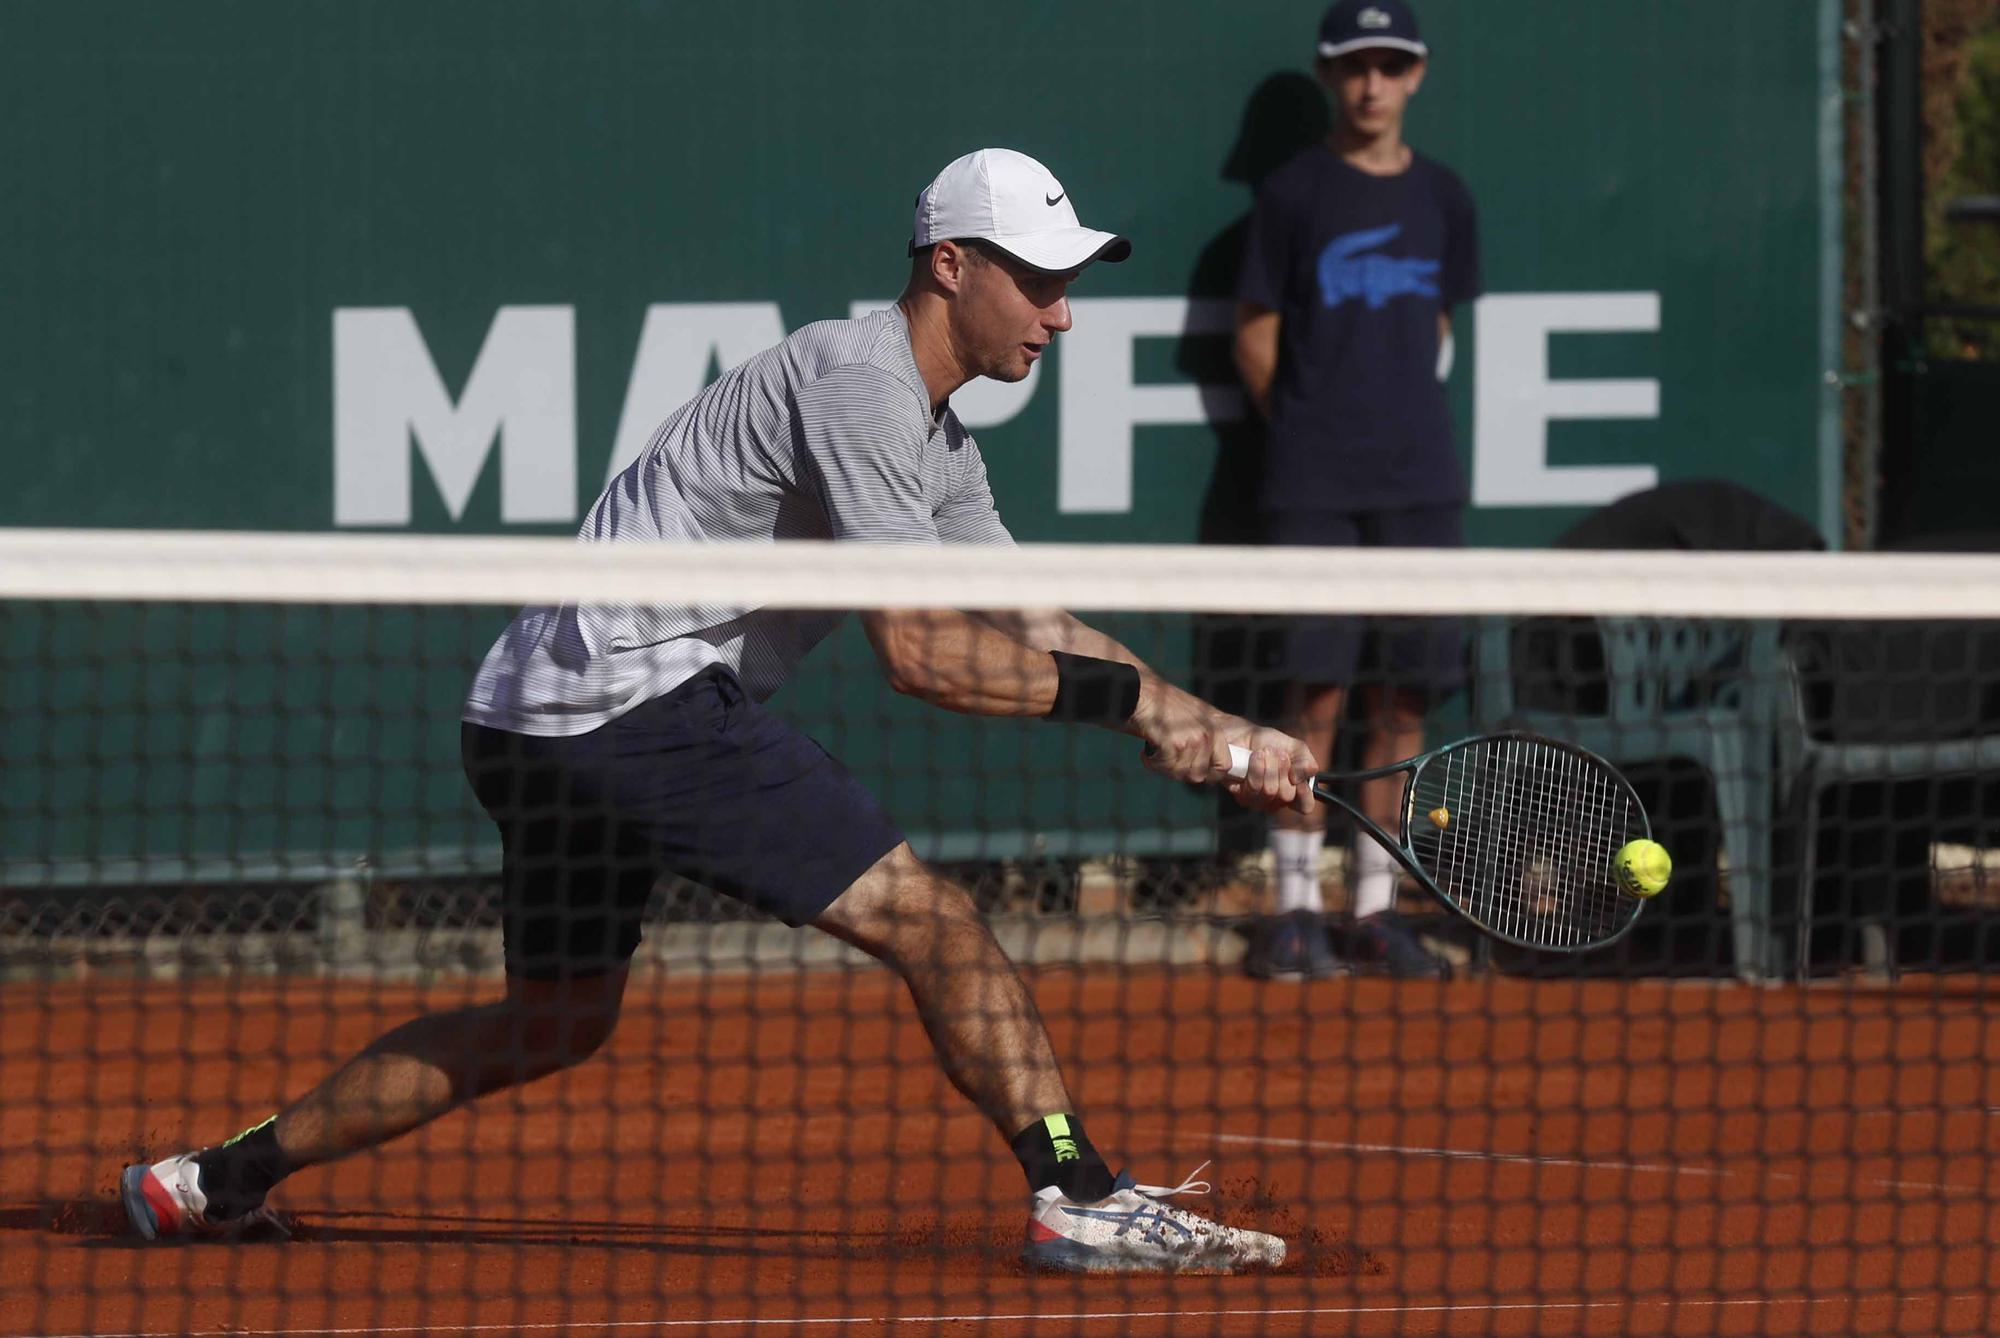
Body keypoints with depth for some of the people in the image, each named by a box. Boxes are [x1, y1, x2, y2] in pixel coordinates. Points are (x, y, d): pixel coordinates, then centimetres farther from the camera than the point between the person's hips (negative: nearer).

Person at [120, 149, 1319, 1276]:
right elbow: (916, 651, -20)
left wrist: (1214, 734, 6)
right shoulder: (857, 383, -13)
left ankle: (220, 1179, 26)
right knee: (927, 919, -13)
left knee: (557, 1020, 22)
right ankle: (1081, 1201, -16)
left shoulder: (935, 440, 19)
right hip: (638, 698, -11)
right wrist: (1129, 698, -17)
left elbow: (1036, 635, 17)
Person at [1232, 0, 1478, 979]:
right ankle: (1296, 908, -2)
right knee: (1319, 691, -7)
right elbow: (1256, 339, 4)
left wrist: (1402, 416, 11)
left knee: (1404, 695, 3)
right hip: (1315, 485, -4)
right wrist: (1311, 430, 1)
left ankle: (1376, 908, 9)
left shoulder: (1440, 198, 11)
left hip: (1419, 482, 4)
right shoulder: (1294, 194, 1)